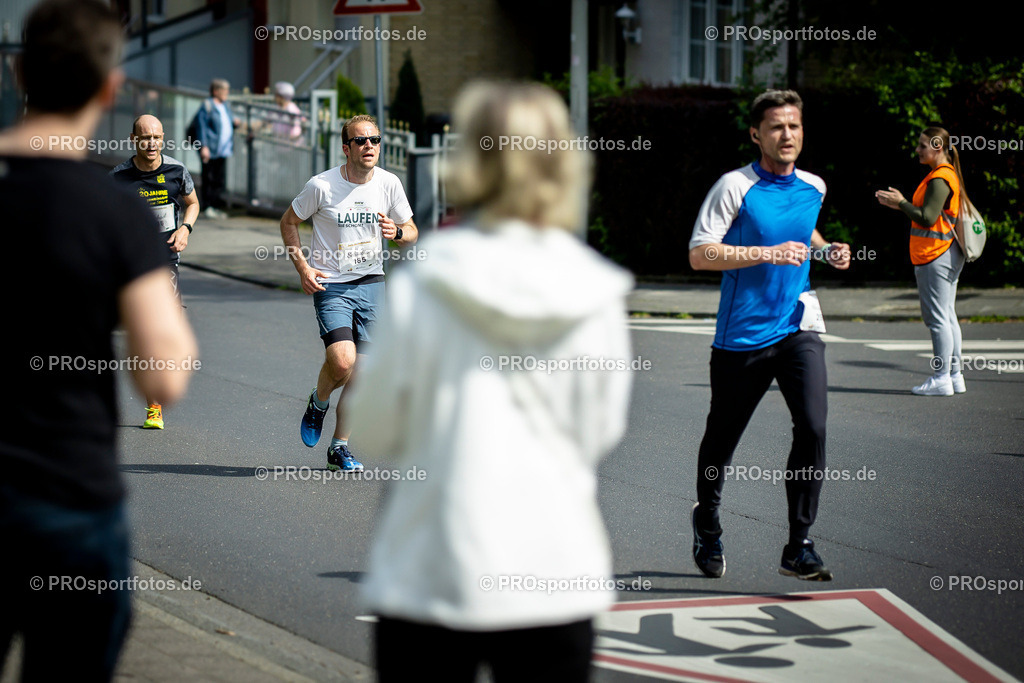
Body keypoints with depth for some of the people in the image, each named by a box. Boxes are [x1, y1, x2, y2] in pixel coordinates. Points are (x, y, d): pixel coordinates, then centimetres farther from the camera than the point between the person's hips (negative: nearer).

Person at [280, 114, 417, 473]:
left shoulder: (389, 183, -1)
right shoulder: (321, 185, -11)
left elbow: (411, 233, 11)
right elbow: (288, 221, 4)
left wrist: (397, 232, -13)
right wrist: (302, 266, -7)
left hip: (371, 283, 4)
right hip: (330, 284, -4)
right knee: (342, 360, -20)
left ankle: (340, 447, 16)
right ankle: (318, 403, 13)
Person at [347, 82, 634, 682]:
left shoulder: (421, 287, -9)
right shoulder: (596, 298, -4)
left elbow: (379, 428, 0)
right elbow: (600, 434, 5)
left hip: (429, 577, -1)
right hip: (553, 571, 1)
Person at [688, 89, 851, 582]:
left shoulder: (813, 188, 7)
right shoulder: (735, 187, -10)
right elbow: (699, 255, -16)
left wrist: (826, 250, 9)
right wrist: (768, 253, -23)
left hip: (797, 327, 3)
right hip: (741, 334, -3)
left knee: (813, 427, -16)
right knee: (721, 438, 11)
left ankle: (799, 547, -10)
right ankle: (707, 523, 39)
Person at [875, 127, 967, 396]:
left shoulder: (940, 179, -15)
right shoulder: (948, 174, 17)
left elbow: (927, 218, -21)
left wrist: (901, 203, -11)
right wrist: (900, 205, 14)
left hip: (935, 257, -10)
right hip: (947, 255, 10)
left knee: (938, 318, -8)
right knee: (947, 316, 12)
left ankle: (941, 378, -7)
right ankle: (955, 375, 15)